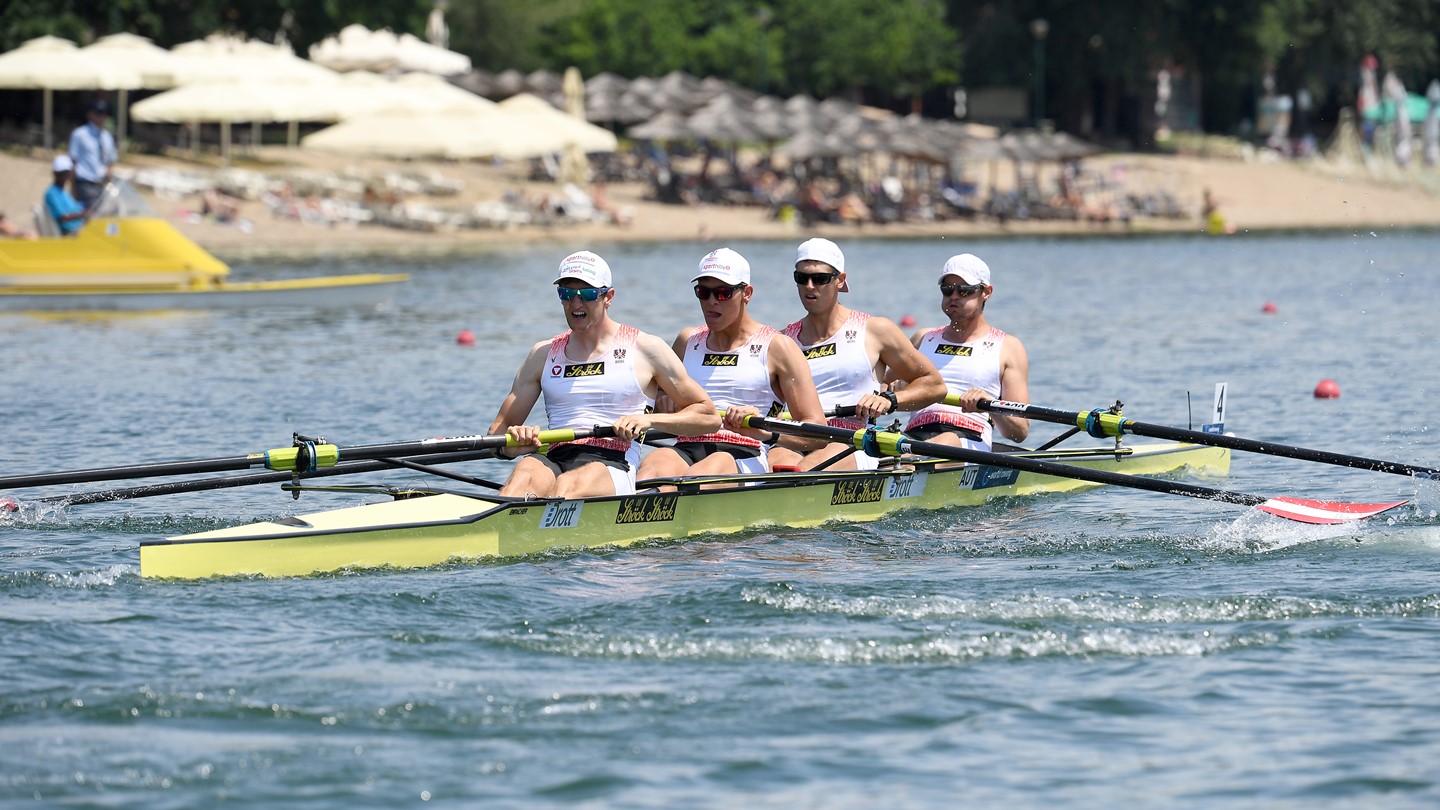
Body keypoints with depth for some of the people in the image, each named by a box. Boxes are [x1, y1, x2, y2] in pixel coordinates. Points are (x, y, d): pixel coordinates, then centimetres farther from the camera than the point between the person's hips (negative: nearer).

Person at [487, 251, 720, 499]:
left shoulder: (645, 349, 12)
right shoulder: (543, 355, 21)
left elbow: (709, 417, 12)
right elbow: (497, 431, 19)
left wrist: (649, 419, -5)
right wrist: (517, 438, -7)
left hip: (613, 464, -2)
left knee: (566, 485, -39)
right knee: (525, 471, -36)